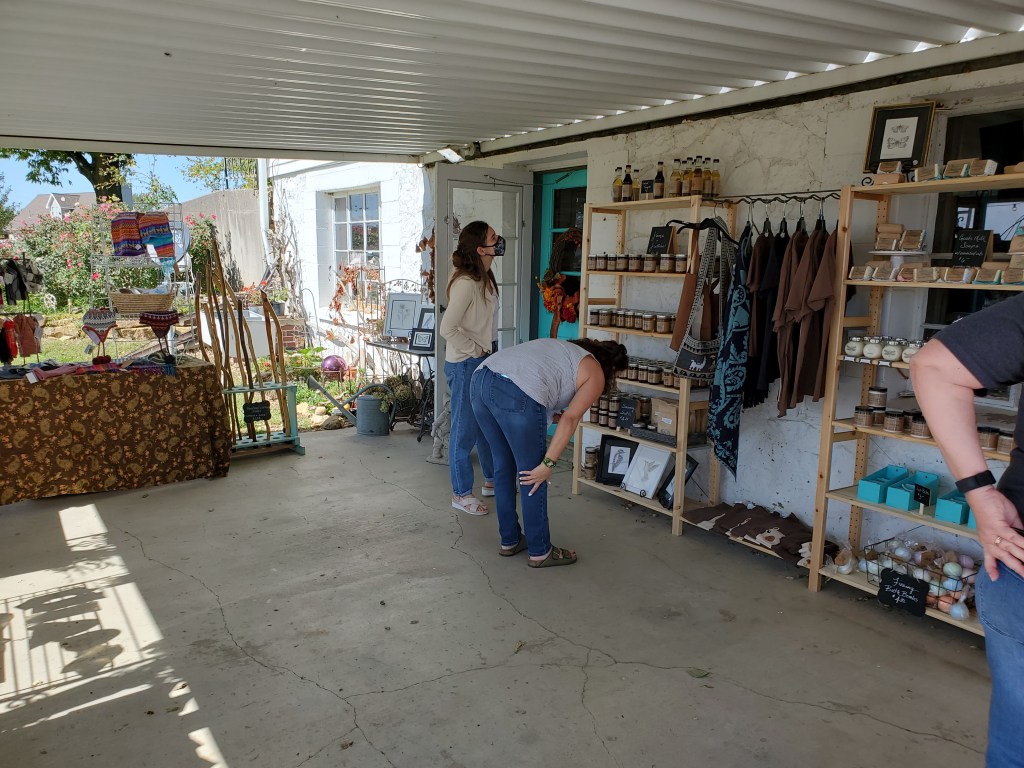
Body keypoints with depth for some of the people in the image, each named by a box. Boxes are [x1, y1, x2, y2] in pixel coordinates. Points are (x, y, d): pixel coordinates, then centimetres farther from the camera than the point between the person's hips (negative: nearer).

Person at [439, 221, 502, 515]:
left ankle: (492, 481, 36)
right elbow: (448, 329, -24)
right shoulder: (465, 283, -23)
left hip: (483, 361, 9)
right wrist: (475, 350, -15)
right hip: (465, 365, -9)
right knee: (465, 430, 3)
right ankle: (461, 494, 17)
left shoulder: (485, 278, 6)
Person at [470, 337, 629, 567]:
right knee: (533, 477, 8)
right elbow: (570, 420, 1)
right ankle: (540, 552, 21)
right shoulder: (595, 373, 12)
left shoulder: (565, 349, 33)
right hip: (517, 395, -8)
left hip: (480, 380, 8)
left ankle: (509, 541, 34)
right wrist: (548, 464, 0)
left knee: (503, 465, 21)